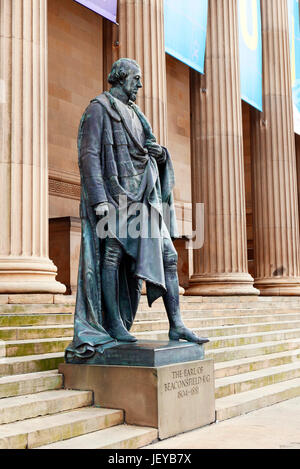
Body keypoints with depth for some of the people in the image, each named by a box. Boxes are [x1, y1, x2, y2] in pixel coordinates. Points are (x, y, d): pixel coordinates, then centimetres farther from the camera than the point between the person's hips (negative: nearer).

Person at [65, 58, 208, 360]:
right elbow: (88, 155, -10)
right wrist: (99, 199, -21)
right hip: (114, 194, -8)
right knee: (113, 256, -7)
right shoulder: (99, 109, 1)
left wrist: (160, 153, 3)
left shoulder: (134, 115, 24)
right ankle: (112, 324, 1)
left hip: (142, 197, 8)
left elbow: (148, 154, 28)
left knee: (167, 255, 0)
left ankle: (176, 325, 1)